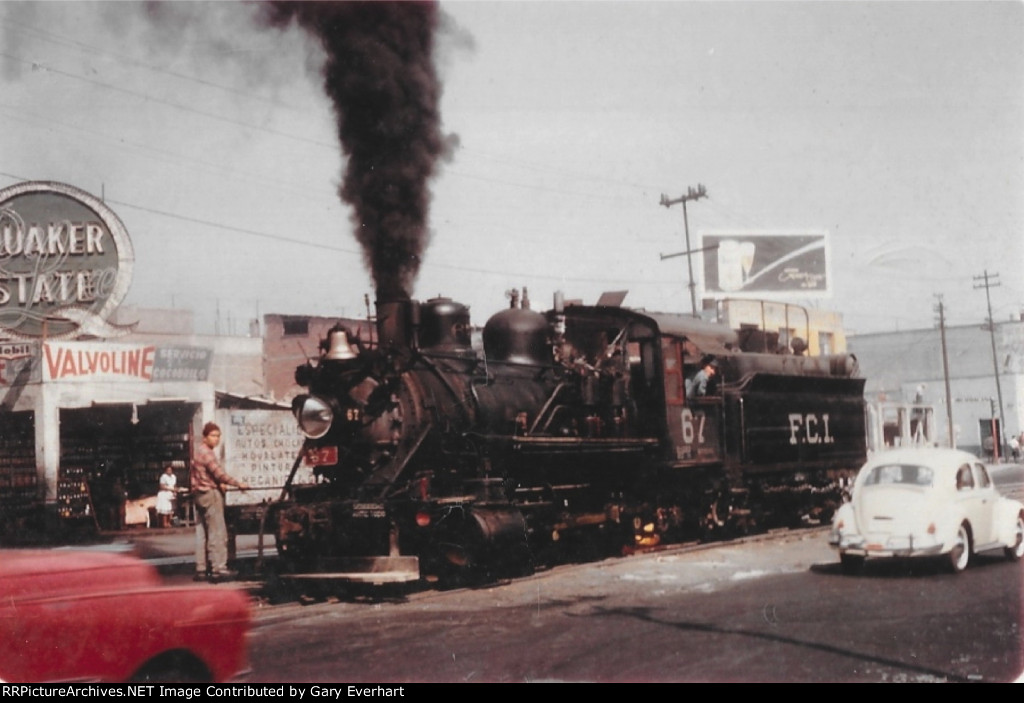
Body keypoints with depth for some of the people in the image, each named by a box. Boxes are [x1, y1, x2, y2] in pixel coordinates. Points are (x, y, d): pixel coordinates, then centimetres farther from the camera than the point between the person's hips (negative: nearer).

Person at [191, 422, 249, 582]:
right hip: (210, 494, -10)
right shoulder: (206, 453, -14)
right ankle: (219, 569, -12)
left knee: (202, 533, 9)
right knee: (217, 534, -9)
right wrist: (238, 484, -13)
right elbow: (220, 474, -19)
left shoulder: (198, 452, 17)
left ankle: (201, 569, 10)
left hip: (199, 495, 10)